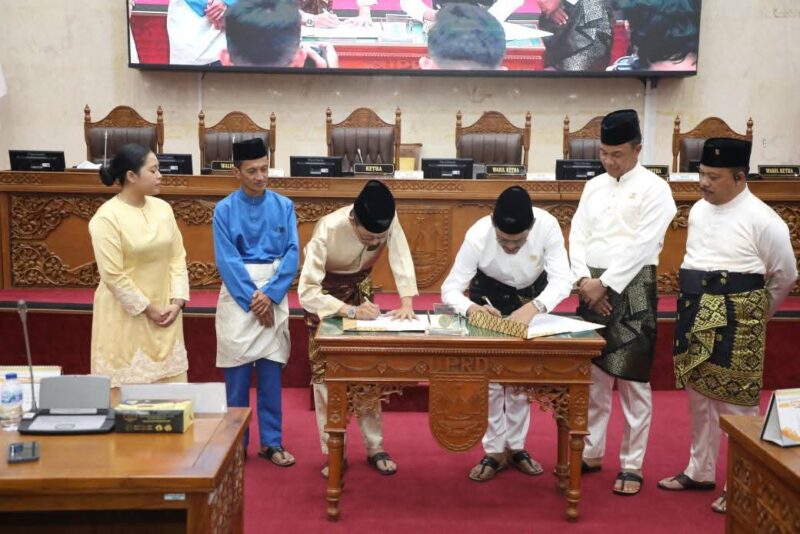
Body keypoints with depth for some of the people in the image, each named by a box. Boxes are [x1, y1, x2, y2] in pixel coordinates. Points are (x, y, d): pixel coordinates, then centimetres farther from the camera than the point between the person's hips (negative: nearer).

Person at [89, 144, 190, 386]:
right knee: (129, 384, 1)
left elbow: (178, 257, 6)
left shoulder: (163, 208, 4)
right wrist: (147, 309, -12)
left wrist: (177, 301, -4)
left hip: (164, 310, 6)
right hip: (126, 316, -5)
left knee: (169, 381, 9)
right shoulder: (107, 218, -13)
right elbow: (113, 276, -15)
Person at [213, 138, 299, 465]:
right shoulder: (224, 209, -2)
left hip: (274, 295, 1)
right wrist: (251, 298, -14)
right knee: (237, 375, 3)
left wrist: (270, 294, -13)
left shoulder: (284, 206, 3)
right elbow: (227, 260, -8)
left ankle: (271, 442, 15)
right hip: (238, 295, -1)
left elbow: (292, 254, -3)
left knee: (271, 373, 5)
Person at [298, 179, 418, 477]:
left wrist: (407, 302, -40)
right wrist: (349, 311, -44)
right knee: (326, 372, -2)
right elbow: (306, 292, -38)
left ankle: (375, 448, 14)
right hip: (324, 291, -3)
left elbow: (401, 257, -25)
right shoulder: (328, 230, -37)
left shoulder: (388, 221, -27)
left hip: (359, 287, 3)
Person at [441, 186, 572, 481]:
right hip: (490, 294, -1)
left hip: (532, 295, 1)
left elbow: (563, 279, -35)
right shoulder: (478, 235, -36)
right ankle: (494, 451, 8)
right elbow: (450, 289, -34)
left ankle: (516, 446, 19)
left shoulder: (548, 226, -35)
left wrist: (533, 307, -54)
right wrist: (471, 308, -55)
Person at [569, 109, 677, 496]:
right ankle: (591, 452, 24)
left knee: (632, 380, 1)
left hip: (631, 289, -5)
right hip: (593, 288, 5)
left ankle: (632, 465, 11)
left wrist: (606, 284, -14)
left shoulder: (654, 188, -5)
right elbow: (577, 236, 6)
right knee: (592, 375, 11)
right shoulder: (593, 187, 12)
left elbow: (643, 246, -13)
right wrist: (584, 280, -9)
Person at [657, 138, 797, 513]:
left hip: (735, 325, -7)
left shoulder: (761, 219, -14)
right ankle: (700, 471, 31)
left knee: (736, 404, 1)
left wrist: (755, 312, 8)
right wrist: (697, 308, 15)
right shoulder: (698, 210, 7)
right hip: (696, 319, 7)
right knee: (698, 396, 16)